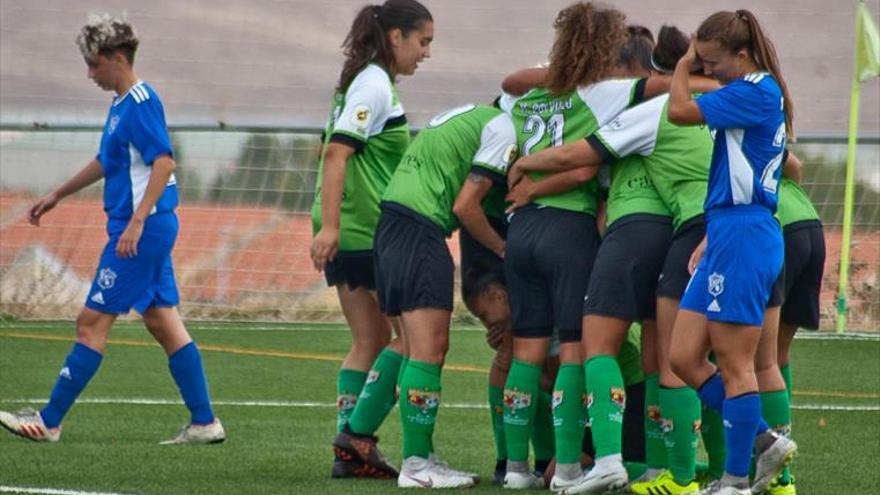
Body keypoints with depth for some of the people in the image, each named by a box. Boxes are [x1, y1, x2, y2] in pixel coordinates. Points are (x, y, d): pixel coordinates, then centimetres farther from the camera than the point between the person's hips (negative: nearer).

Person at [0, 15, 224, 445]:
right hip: (152, 230, 10)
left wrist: (136, 223, -28)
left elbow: (164, 163, -24)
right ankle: (204, 422, 7)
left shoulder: (141, 103, -15)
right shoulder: (122, 104, 15)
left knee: (93, 321, -5)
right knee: (163, 322, 9)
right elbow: (106, 162, 30)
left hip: (143, 229, -10)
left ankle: (49, 422, -1)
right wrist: (57, 195, 36)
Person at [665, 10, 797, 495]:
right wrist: (712, 236, 18)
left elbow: (680, 111, -16)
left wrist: (683, 66, 1)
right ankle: (764, 441, 13)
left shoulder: (757, 91, -12)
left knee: (734, 365, -4)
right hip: (730, 235, 10)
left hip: (744, 236, -10)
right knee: (684, 358, 8)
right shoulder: (757, 95, 18)